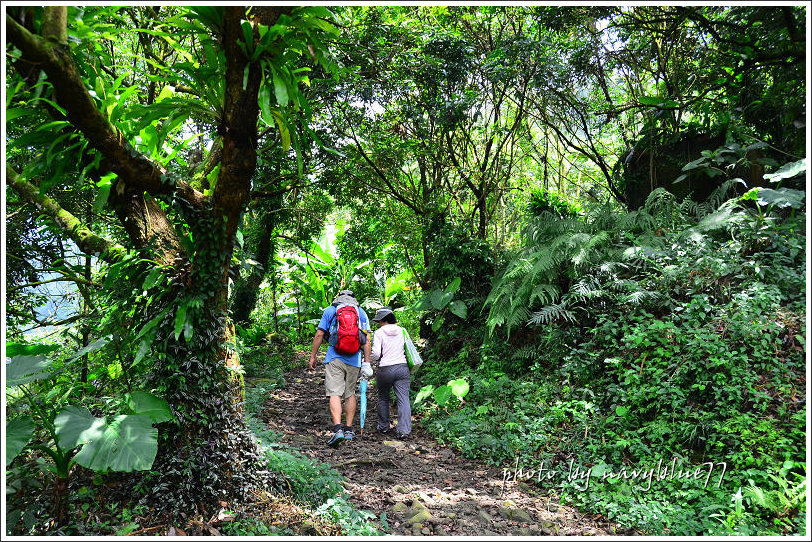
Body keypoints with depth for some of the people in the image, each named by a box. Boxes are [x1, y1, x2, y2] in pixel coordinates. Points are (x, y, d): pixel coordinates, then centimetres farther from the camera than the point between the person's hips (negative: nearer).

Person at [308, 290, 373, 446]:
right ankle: (349, 429, 17)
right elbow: (367, 340, 6)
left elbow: (319, 335, 3)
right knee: (350, 393, 14)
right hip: (354, 360, 2)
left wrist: (313, 356, 8)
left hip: (334, 358, -2)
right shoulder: (361, 312, 12)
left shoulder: (329, 311, 8)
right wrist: (367, 363, 7)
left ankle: (337, 429, -20)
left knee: (335, 394, -5)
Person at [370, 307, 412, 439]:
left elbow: (376, 353, -14)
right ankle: (403, 429, -7)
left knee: (383, 398, 17)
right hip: (402, 367, 3)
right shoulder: (402, 331, 9)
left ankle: (384, 426, 27)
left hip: (385, 369, -3)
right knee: (403, 399, 0)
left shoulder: (379, 333, -4)